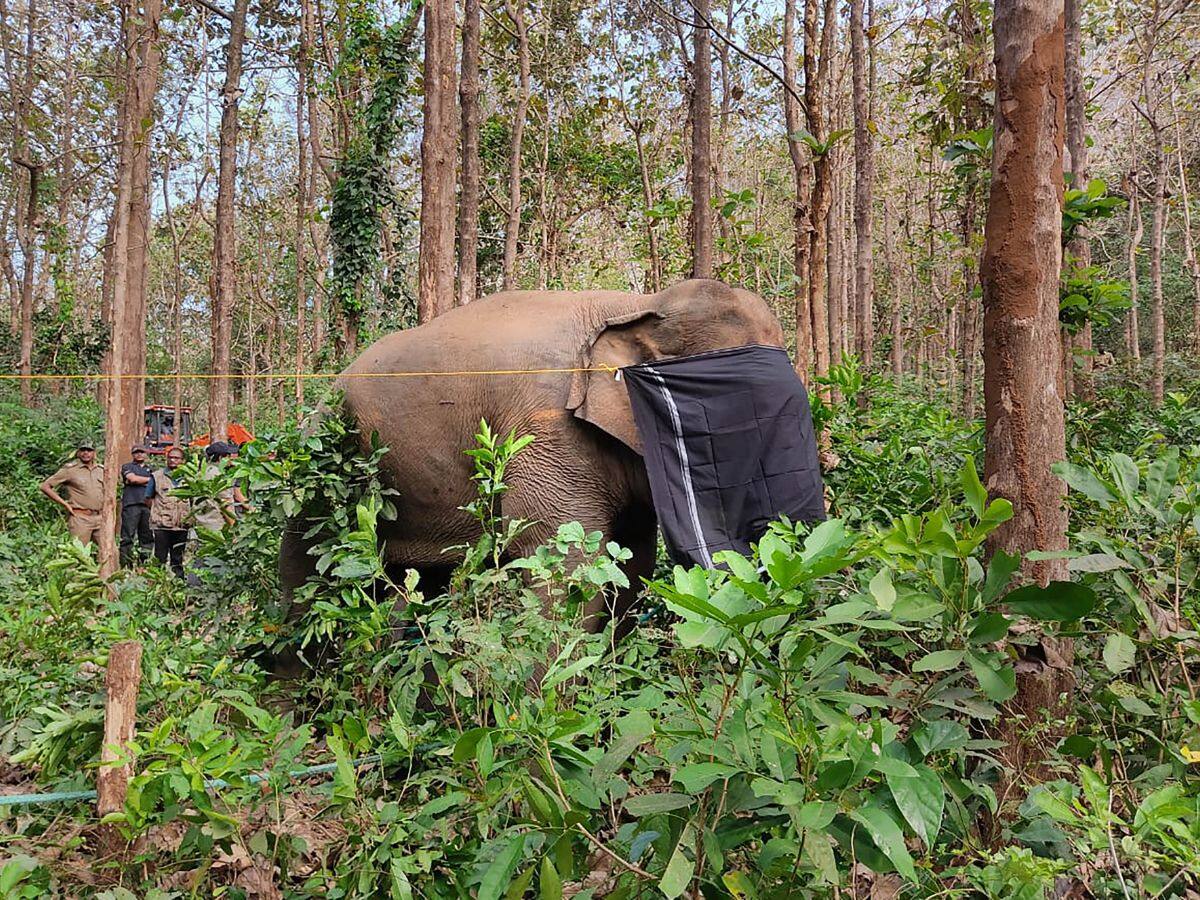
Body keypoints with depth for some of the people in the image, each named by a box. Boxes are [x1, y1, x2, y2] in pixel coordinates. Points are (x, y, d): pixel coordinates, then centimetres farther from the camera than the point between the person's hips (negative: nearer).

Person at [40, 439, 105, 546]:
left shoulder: (101, 470, 13)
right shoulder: (70, 469, -1)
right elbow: (45, 486, -3)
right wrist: (65, 504, -7)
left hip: (99, 517, 5)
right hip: (80, 517, -5)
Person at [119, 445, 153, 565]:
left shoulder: (150, 470, 26)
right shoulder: (127, 467, 14)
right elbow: (133, 478, -5)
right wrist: (149, 479, 5)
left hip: (147, 505, 4)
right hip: (131, 504, -4)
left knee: (147, 537, 0)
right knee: (128, 537, -8)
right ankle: (125, 564, -9)